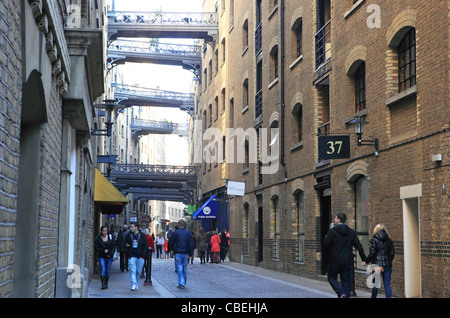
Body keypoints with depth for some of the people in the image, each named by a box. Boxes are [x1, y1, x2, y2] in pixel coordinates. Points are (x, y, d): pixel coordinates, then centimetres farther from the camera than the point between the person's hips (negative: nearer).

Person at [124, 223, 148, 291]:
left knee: (138, 272, 6)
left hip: (140, 257, -1)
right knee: (132, 271, -9)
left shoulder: (142, 236, 1)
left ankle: (137, 284, 22)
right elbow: (125, 243, 19)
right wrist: (126, 246, -7)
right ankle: (133, 284, -10)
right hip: (131, 257, 1)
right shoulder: (128, 235, 8)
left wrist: (143, 256, -7)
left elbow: (145, 246, 1)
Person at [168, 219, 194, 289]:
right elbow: (191, 244, 2)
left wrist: (170, 249, 18)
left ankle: (181, 284, -11)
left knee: (179, 268, -2)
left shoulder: (175, 233, -5)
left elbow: (170, 242, 1)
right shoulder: (188, 233, 3)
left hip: (178, 253, -3)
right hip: (186, 253, 3)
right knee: (185, 268, 12)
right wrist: (191, 253, 6)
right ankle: (183, 283, 20)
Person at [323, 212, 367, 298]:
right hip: (348, 261, 4)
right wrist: (364, 259, 6)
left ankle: (341, 293, -11)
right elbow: (359, 246, 1)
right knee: (346, 281, 11)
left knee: (332, 278, 11)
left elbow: (325, 245, -11)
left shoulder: (332, 231, -10)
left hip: (335, 260, -4)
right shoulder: (351, 232, 4)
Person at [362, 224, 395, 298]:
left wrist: (366, 262, 4)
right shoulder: (389, 240, 8)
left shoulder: (374, 240, -5)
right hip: (388, 265, 4)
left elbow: (372, 253, -9)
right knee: (387, 285, 4)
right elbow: (392, 253, 8)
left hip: (377, 264, -4)